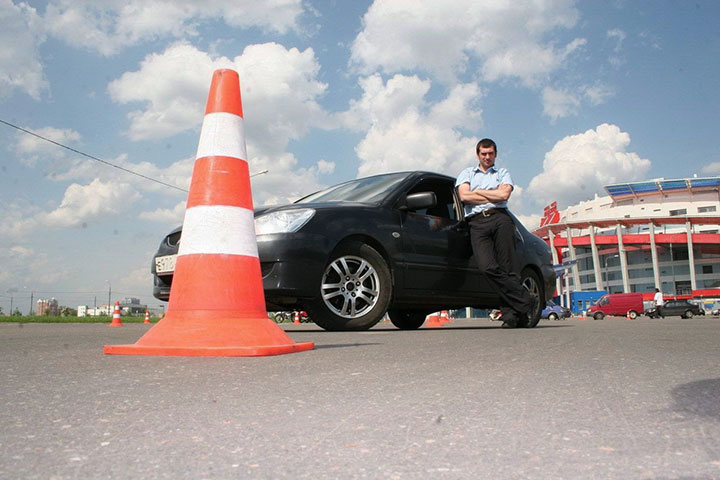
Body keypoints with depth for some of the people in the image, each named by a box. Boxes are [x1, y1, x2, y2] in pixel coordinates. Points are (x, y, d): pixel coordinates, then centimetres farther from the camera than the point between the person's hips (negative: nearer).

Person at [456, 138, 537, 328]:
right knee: (487, 267, -20)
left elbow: (504, 194, 2)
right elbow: (464, 196, 5)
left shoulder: (503, 173, 24)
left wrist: (477, 192, 8)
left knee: (507, 267, -11)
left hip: (500, 218, 0)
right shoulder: (467, 173, 25)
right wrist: (493, 196, 8)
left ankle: (512, 312, -9)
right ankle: (526, 301, -17)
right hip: (477, 223, 0)